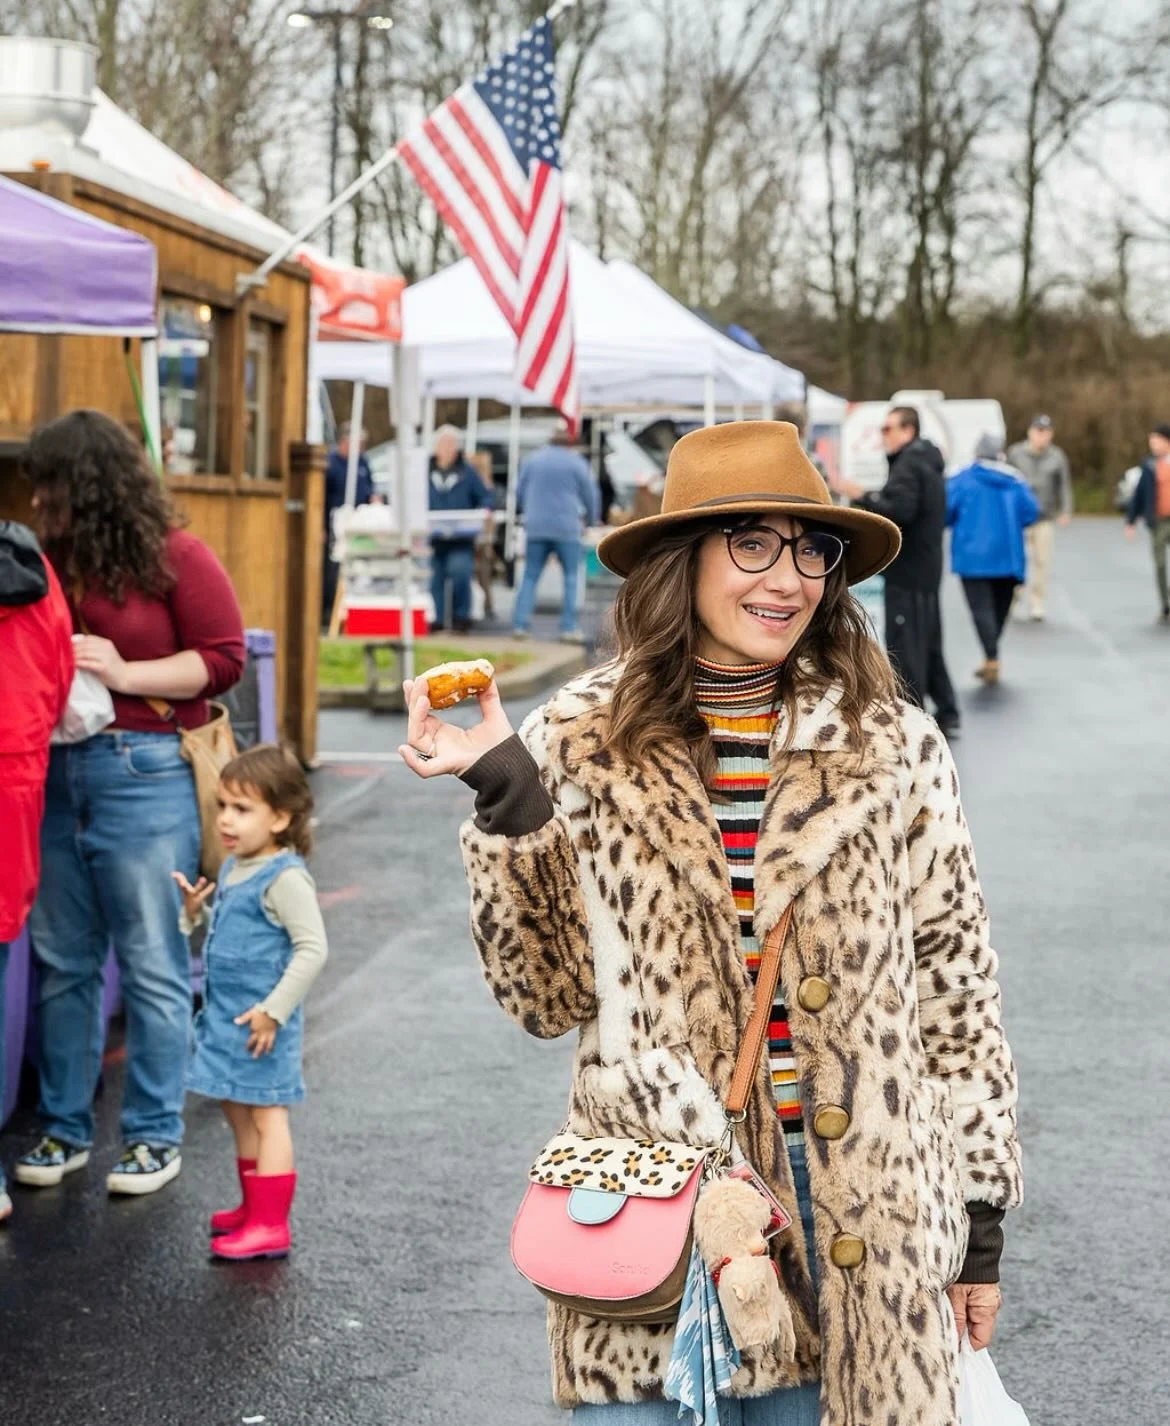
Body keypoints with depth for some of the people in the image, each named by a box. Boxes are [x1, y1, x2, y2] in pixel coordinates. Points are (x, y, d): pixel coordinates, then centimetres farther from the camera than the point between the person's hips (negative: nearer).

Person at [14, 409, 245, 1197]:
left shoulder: (176, 558, -3)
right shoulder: (51, 563, 10)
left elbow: (224, 658, -6)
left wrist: (125, 674, -14)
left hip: (143, 776, -5)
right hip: (54, 773, 5)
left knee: (152, 965, 2)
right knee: (62, 963, 10)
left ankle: (156, 1134, 12)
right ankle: (65, 1128, 21)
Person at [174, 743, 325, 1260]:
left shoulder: (285, 878, -19)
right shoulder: (233, 868, 10)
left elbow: (312, 948, -23)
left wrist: (274, 1009, -23)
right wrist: (195, 911, 5)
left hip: (259, 1021, -9)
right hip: (227, 1015, 9)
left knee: (265, 1114, -4)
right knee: (238, 1111, 18)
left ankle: (270, 1225, 0)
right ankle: (253, 1206, 31)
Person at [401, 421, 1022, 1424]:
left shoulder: (894, 749, 0)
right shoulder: (582, 747, -1)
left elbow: (957, 992, 5)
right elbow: (553, 997, -1)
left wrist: (980, 1219, 5)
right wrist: (507, 798, -11)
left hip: (861, 1223, 1)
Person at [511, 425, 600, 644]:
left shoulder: (532, 459, 11)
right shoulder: (577, 463, 2)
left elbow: (520, 492, 16)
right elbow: (591, 495, 6)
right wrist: (591, 519, 23)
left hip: (535, 527, 3)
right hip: (566, 527, -3)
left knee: (530, 577, 7)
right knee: (571, 578, 5)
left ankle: (519, 625, -2)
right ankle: (568, 628, -2)